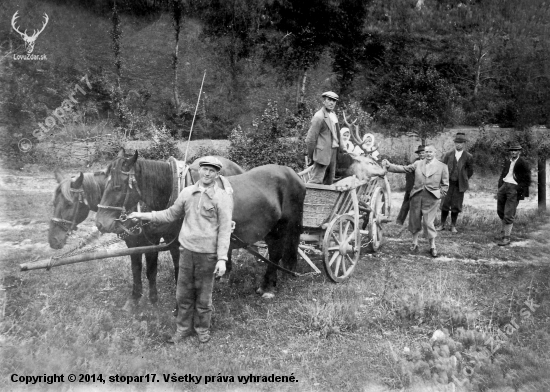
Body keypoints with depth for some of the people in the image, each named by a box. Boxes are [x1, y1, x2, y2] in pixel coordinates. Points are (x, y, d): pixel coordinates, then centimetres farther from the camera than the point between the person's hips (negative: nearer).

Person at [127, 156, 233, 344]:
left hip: (208, 254, -4)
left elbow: (225, 230, -11)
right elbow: (171, 214, 16)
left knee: (203, 295, 9)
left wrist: (222, 258, -17)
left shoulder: (223, 198, -9)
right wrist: (144, 215, 12)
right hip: (187, 250, 4)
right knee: (183, 293, 13)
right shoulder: (187, 192, 4)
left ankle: (202, 329, 29)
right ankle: (183, 328, 30)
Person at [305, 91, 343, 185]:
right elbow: (310, 139, -15)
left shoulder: (333, 114, 13)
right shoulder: (319, 117, -15)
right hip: (323, 153, -9)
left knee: (329, 182, 15)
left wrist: (340, 147, 16)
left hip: (333, 152, 9)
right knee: (316, 181, -10)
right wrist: (311, 156, -10)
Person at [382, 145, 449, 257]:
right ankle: (414, 243, 25)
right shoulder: (418, 164, 9)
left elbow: (445, 184, 8)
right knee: (415, 220, 9)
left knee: (428, 222, -4)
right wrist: (389, 166, -6)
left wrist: (440, 195, -2)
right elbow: (403, 169, 3)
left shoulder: (442, 166, 5)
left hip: (431, 197, -2)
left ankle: (432, 246, 10)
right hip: (416, 195, 3)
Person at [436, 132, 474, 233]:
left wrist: (464, 179, 10)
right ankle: (442, 224, 13)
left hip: (460, 184, -1)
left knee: (456, 205, 3)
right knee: (445, 203, 2)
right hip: (448, 183, 1)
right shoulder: (448, 155, 4)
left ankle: (453, 226, 15)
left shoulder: (468, 157, 0)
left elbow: (470, 171, 10)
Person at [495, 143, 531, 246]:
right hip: (504, 186, 7)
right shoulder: (507, 161, 14)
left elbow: (527, 180, -7)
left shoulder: (523, 163, -6)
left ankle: (506, 238, -1)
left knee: (508, 214, -8)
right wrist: (500, 187, 10)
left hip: (514, 188, -7)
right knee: (500, 211, 16)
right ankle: (503, 231, 36)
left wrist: (519, 191, -14)